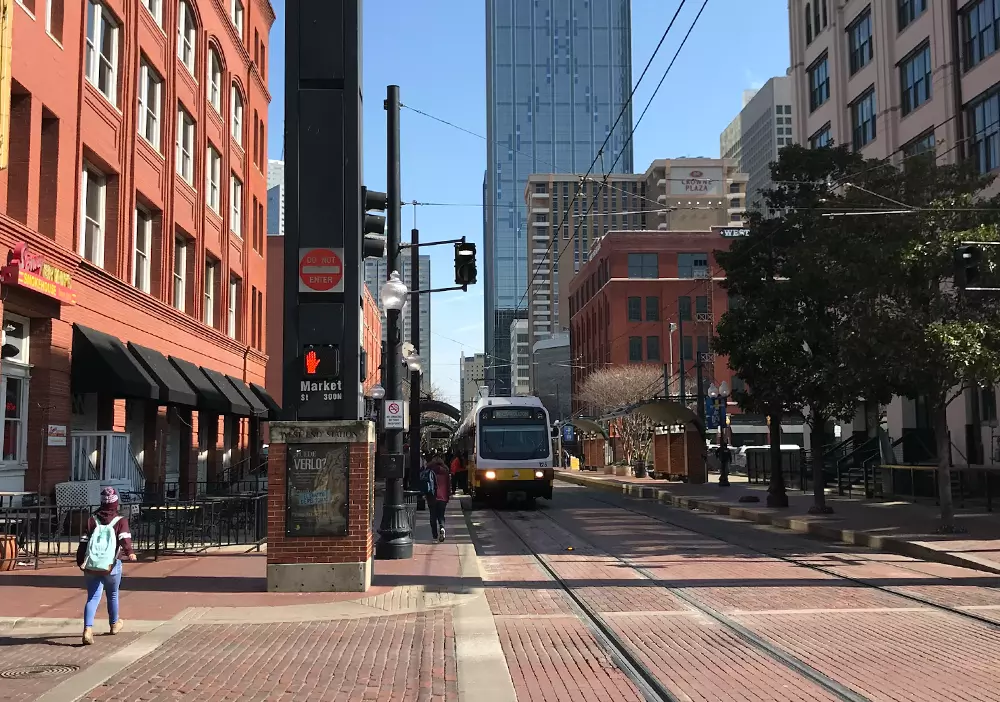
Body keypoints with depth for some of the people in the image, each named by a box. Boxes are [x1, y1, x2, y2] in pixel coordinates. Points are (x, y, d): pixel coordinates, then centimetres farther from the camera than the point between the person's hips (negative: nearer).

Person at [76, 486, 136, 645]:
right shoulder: (121, 521, -2)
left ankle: (88, 629, -19)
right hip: (112, 565, -2)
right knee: (112, 595, 19)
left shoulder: (92, 520, 7)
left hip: (91, 566, 2)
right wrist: (129, 552, -33)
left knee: (93, 597, 1)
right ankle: (114, 624, 37)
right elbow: (124, 538, -20)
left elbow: (84, 542, 5)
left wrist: (80, 561, 13)